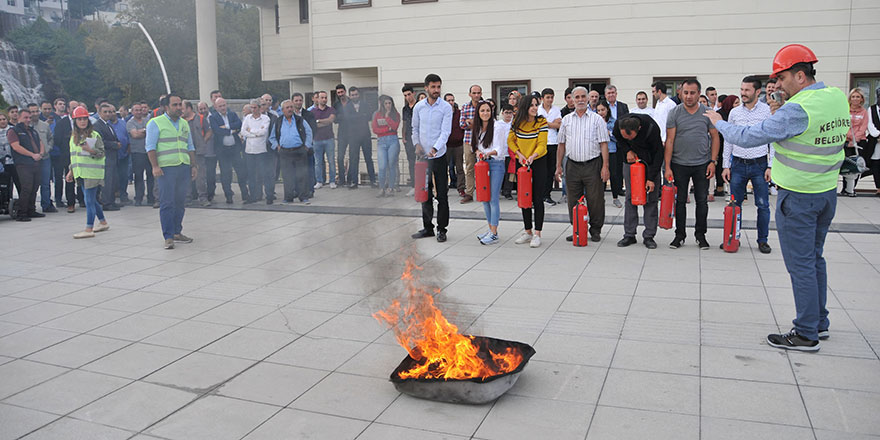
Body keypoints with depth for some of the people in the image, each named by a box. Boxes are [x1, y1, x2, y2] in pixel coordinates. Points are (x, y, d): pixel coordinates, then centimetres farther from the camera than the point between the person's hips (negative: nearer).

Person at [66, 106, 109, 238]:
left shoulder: (94, 135, -6)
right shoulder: (73, 136, 14)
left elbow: (101, 153, -8)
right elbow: (73, 156, 22)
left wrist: (90, 150, -25)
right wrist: (71, 171, 19)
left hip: (92, 173, -7)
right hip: (80, 173, 7)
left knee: (89, 200, -9)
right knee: (92, 200, 14)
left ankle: (89, 229, -8)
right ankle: (103, 222, 28)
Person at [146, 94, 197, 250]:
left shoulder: (184, 124, 18)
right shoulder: (156, 123, 0)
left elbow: (190, 147, 21)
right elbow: (150, 147, -6)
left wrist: (194, 166, 13)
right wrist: (155, 166, -14)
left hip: (184, 167, 6)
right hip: (166, 168, -6)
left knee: (180, 202, 8)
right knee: (167, 203, -7)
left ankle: (177, 232, 19)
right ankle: (168, 237, -4)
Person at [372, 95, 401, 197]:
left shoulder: (396, 114, 11)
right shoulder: (377, 115, 14)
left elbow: (394, 127, -6)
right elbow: (375, 129, 4)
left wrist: (387, 116, -3)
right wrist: (388, 129, -5)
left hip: (393, 141, 0)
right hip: (381, 142, 1)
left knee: (391, 165, -2)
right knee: (382, 167, -9)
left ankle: (391, 188, 3)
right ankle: (382, 189, -1)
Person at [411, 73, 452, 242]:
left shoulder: (446, 108, -5)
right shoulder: (418, 106, 6)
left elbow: (445, 132, -13)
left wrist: (434, 149, -27)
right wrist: (417, 144, -4)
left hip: (439, 156, -3)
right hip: (423, 156, 4)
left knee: (442, 194, 0)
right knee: (425, 193, 10)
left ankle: (442, 229, 9)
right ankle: (427, 227, 21)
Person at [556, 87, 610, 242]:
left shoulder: (597, 119, 2)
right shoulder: (566, 120, 12)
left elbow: (603, 144, -2)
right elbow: (562, 144, 14)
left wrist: (605, 166, -10)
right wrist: (558, 166, 9)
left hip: (592, 165, -3)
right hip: (572, 165, 3)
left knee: (595, 199, 0)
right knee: (573, 200, 7)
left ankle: (595, 230, 13)